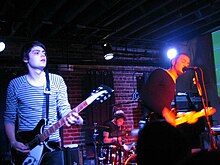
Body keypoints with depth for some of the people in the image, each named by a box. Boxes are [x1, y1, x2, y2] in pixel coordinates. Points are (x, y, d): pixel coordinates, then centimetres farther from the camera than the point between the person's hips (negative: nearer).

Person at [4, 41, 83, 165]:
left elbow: (64, 109, -3)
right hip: (24, 148, 0)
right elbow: (9, 118, 5)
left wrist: (75, 119, -24)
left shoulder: (57, 81, 2)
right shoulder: (15, 84, 1)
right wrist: (13, 142, -8)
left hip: (52, 146, 0)